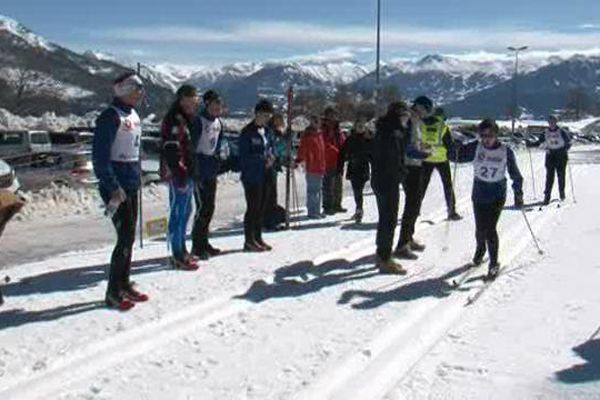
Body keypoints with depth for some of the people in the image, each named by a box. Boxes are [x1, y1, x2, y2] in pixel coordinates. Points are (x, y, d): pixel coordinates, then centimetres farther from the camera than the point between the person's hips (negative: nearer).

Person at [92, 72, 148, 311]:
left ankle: (124, 285, 24)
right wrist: (113, 188, -20)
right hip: (116, 187, -9)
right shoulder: (111, 116, -14)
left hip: (131, 185, 9)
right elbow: (100, 156, -18)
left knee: (129, 237, 13)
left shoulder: (133, 115, 12)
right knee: (125, 238, -7)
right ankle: (113, 293, 4)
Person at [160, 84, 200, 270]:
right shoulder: (174, 119, -15)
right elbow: (171, 149, -22)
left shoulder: (185, 118, 18)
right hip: (177, 174, -10)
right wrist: (180, 174, -24)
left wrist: (191, 172, 20)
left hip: (186, 173, 10)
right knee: (179, 212, -6)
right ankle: (178, 256, 0)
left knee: (185, 210, 16)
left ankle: (181, 251, 27)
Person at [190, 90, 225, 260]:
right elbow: (192, 146, -16)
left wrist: (221, 153, 5)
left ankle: (204, 242, 24)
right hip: (200, 170, -8)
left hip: (212, 171, 8)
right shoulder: (199, 121, -13)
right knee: (202, 207, -9)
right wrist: (196, 172, -18)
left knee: (210, 207, 13)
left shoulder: (218, 122, 11)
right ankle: (197, 246, 0)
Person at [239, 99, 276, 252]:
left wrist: (271, 156, -1)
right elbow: (244, 156, -14)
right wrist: (263, 159, -19)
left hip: (264, 175, 8)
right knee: (253, 208, -4)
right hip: (251, 176, -7)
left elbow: (270, 147, 21)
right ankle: (249, 241, 4)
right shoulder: (247, 132, -10)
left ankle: (258, 238, 20)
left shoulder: (266, 131, 12)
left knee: (261, 208, 11)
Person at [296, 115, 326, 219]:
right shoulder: (308, 135, -7)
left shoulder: (319, 135, 16)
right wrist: (299, 159, -28)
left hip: (320, 167, 8)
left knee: (318, 189, 14)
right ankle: (311, 212, 1)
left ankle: (317, 211, 23)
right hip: (312, 168, -8)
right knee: (312, 190, -5)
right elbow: (303, 149, -14)